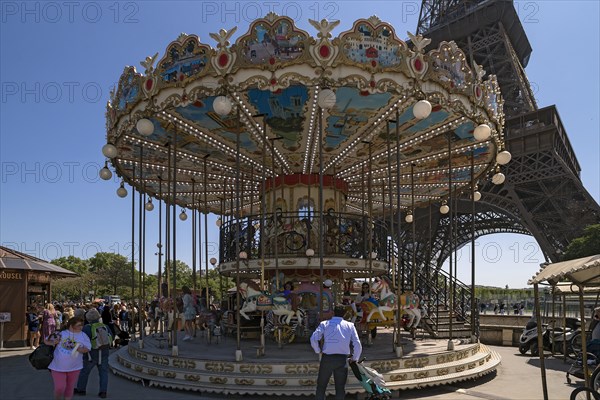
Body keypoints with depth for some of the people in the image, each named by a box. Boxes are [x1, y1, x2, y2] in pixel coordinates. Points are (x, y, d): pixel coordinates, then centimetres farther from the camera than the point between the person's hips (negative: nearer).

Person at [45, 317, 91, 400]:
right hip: (58, 367, -1)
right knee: (60, 388, -6)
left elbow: (87, 348, -5)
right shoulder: (60, 333, -2)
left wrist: (79, 349, -24)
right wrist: (52, 343, -16)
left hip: (74, 367, 2)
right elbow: (46, 341, 5)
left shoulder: (83, 335, 0)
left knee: (70, 389, 11)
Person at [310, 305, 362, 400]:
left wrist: (318, 351, 9)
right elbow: (358, 345, 1)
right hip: (342, 360, 1)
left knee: (321, 386, 12)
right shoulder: (350, 325, 6)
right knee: (340, 388, 11)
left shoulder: (324, 324, 3)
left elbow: (313, 339, -8)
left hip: (327, 358, -1)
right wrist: (355, 359, 16)